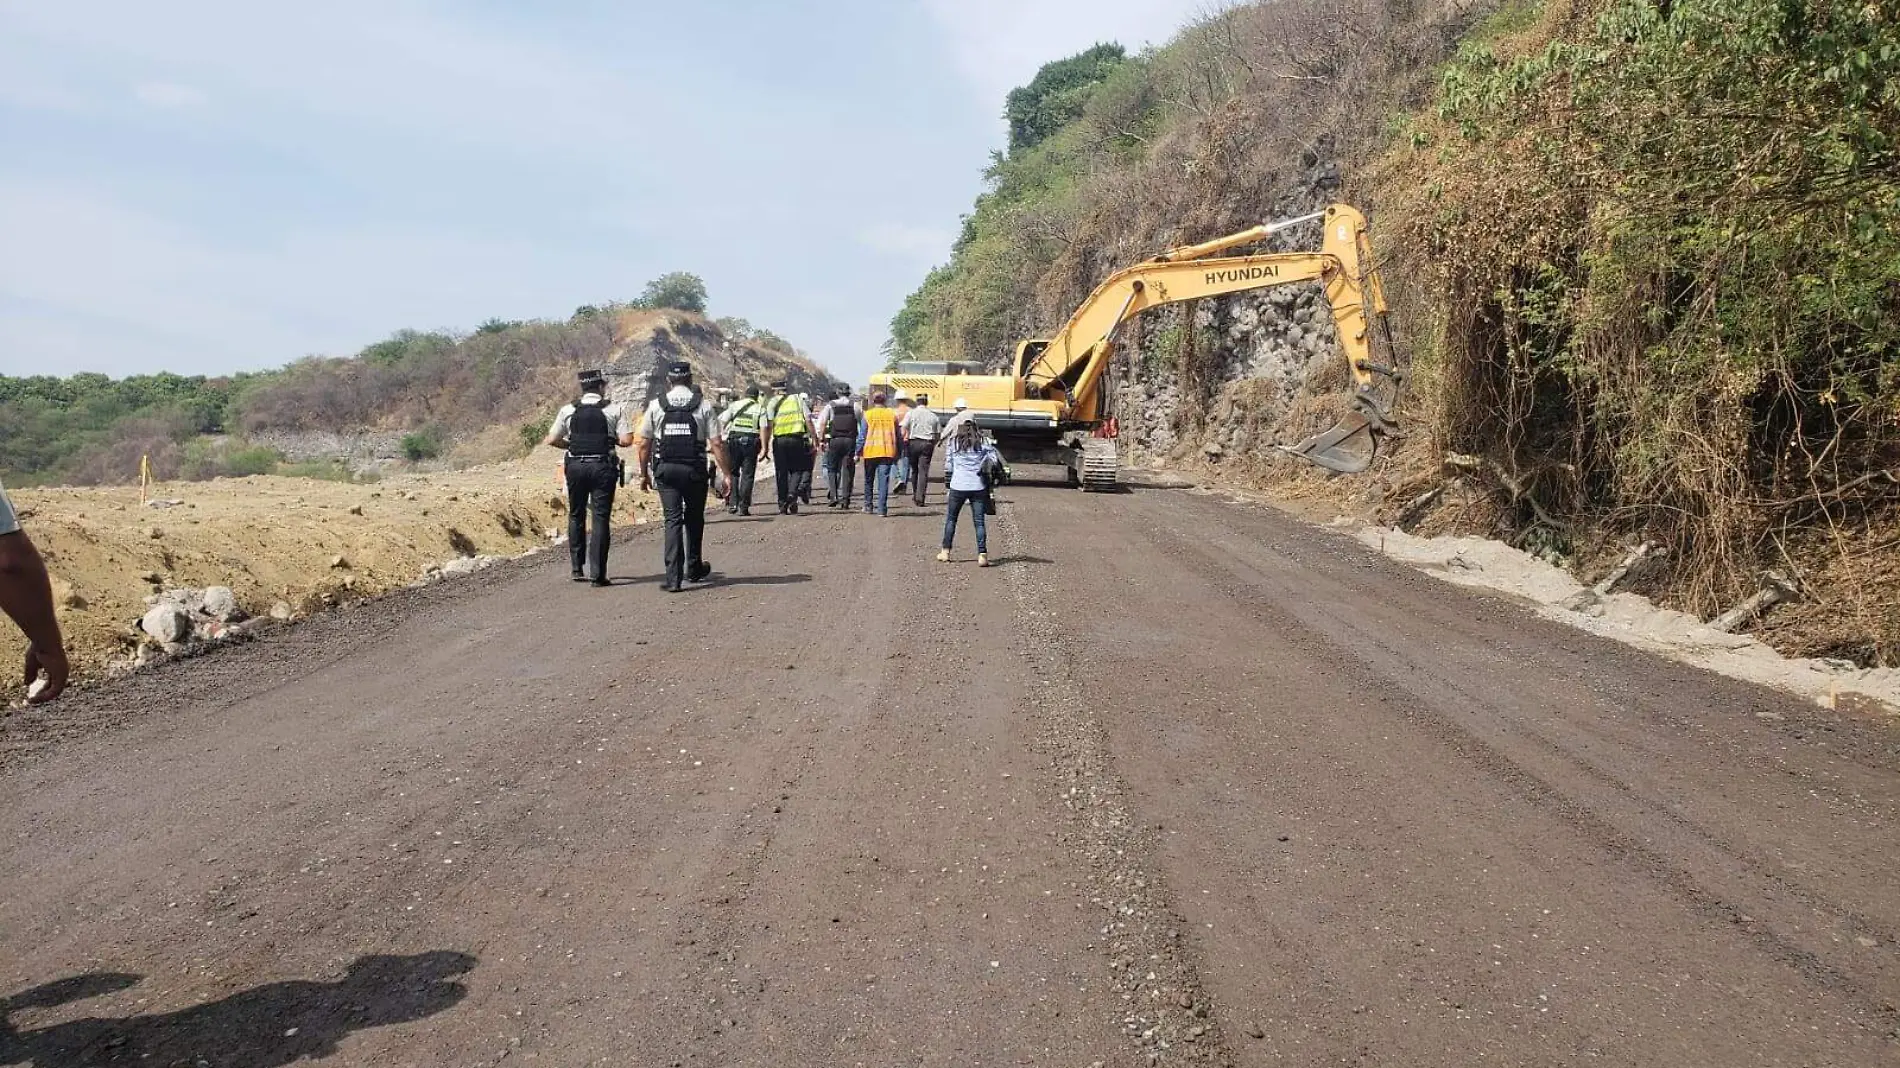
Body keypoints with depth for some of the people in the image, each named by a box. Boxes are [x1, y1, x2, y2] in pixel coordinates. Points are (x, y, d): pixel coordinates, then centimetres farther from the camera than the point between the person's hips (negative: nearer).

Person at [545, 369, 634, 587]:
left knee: (576, 516, 17)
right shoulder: (615, 410, -1)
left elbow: (552, 440, 3)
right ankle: (597, 573, -3)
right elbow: (626, 440, -8)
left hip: (576, 466, 2)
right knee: (601, 519, 0)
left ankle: (578, 568, 21)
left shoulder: (568, 410, 5)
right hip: (603, 466, -2)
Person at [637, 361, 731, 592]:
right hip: (695, 469, 0)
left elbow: (644, 444, 5)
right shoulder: (703, 405, -1)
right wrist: (727, 474, -2)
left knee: (673, 520, 2)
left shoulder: (656, 405, 3)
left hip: (665, 469, 0)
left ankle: (673, 577, -6)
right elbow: (716, 444, -7)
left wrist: (644, 473, 16)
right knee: (694, 519, 17)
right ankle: (694, 569, 32)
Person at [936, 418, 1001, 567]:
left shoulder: (952, 442, 6)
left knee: (951, 518, 15)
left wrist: (948, 484, 16)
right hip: (978, 487, 0)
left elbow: (948, 465, 8)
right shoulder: (983, 442, 5)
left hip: (958, 486, 0)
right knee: (979, 521, 2)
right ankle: (982, 555, -5)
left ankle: (945, 552, 19)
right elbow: (995, 460, -1)